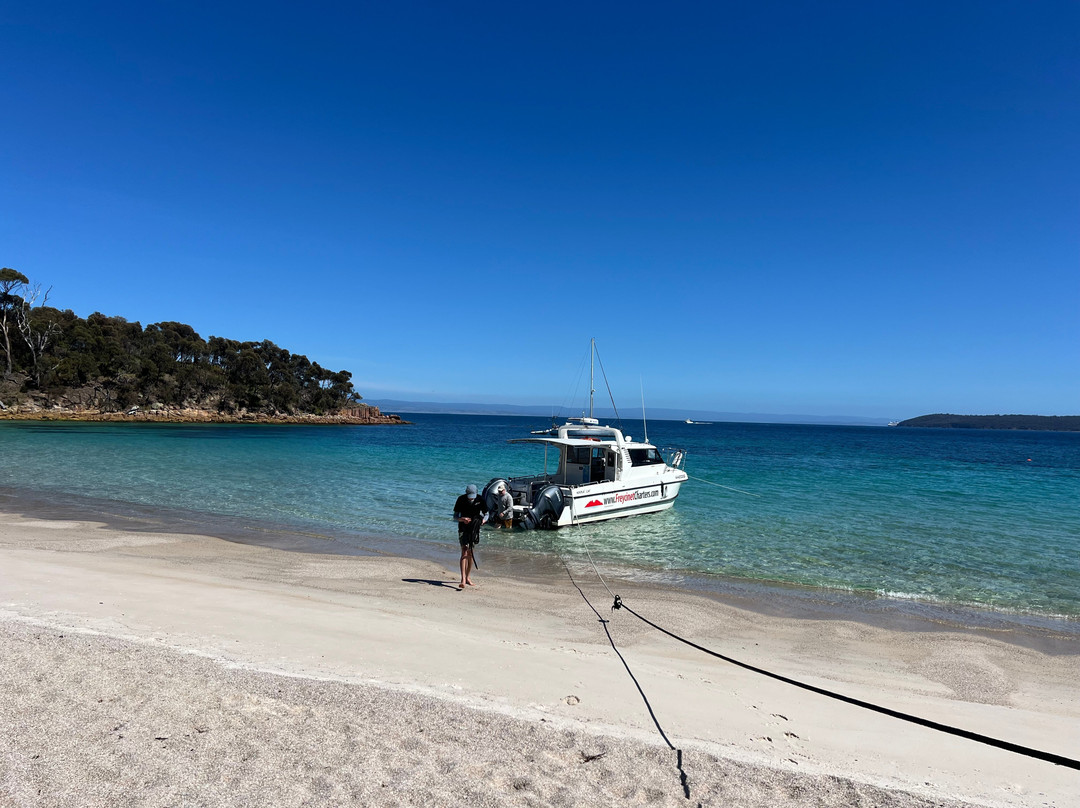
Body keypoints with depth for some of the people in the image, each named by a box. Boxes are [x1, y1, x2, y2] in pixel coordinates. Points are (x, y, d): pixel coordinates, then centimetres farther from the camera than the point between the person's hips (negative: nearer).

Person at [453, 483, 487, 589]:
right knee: (464, 552, -15)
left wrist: (483, 520, -16)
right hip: (463, 529, -2)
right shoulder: (461, 500, -10)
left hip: (474, 529, 2)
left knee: (470, 553, 9)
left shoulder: (480, 500, -6)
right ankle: (463, 580, -20)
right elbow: (455, 517, -5)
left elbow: (486, 514, 6)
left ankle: (468, 577, 24)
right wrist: (462, 519, -26)